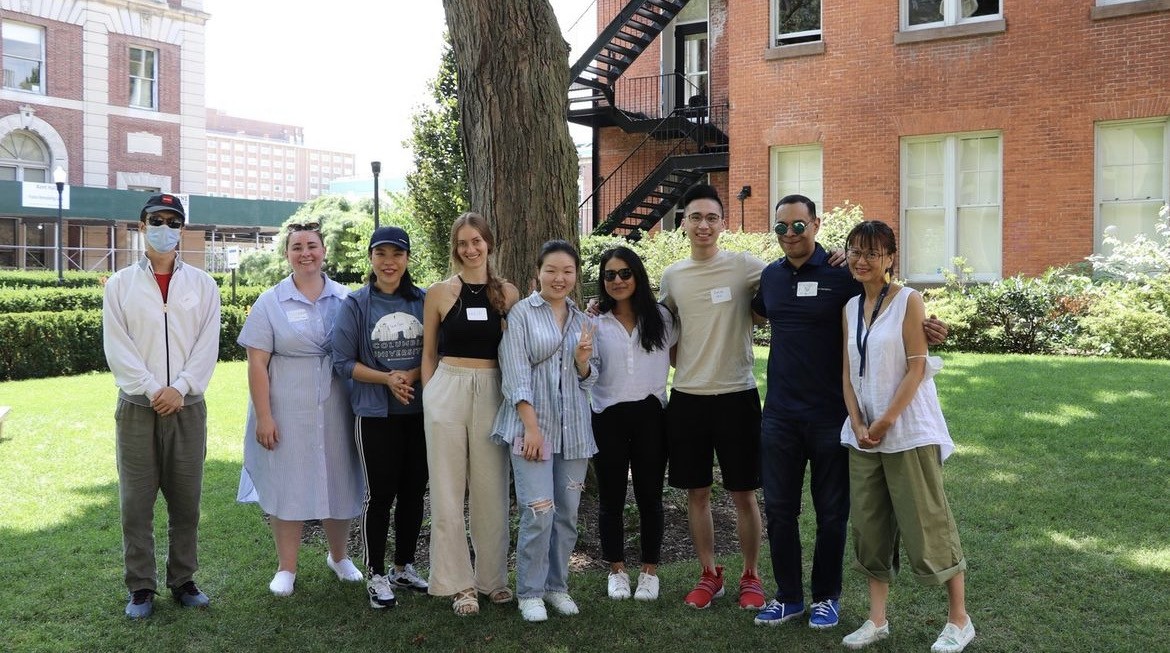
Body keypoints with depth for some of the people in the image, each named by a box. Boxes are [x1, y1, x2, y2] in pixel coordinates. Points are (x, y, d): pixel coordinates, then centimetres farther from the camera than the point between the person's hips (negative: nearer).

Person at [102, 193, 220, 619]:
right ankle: (141, 587, 11)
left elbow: (208, 345, 0)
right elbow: (117, 348, -3)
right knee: (136, 501, 2)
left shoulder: (202, 284, 7)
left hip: (188, 405, 1)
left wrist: (179, 388, -12)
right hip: (137, 406, -1)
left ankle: (182, 580, 18)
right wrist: (153, 391, -13)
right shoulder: (120, 284, 5)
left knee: (186, 499, 6)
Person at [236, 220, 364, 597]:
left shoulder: (345, 299, 4)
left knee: (338, 482, 11)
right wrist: (263, 417, -10)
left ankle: (339, 556, 32)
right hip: (287, 410, -2)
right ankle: (286, 568, 18)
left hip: (335, 408, 2)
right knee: (287, 485, 4)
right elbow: (257, 364, -5)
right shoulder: (270, 302, -1)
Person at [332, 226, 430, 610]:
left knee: (413, 491, 11)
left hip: (420, 412, 3)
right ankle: (376, 576, 16)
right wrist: (386, 379, -16)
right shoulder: (356, 304, -3)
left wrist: (412, 375, -14)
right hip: (376, 415, -3)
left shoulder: (424, 301, 3)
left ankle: (404, 568, 27)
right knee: (379, 494, 2)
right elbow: (343, 362, -4)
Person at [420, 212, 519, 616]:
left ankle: (492, 577, 21)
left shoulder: (507, 293, 7)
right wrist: (429, 398, 5)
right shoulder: (439, 293, 3)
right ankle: (459, 582, 13)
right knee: (448, 491, 2)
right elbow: (429, 355, 10)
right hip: (447, 392, -1)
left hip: (493, 393, 1)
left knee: (491, 490, 6)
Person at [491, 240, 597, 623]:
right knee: (539, 512, -10)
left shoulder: (582, 320, 13)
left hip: (574, 428, 5)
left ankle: (556, 585, 22)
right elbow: (516, 374, -7)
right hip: (532, 423, -5)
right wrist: (532, 426, -14)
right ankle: (529, 591, 6)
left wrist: (584, 360, -5)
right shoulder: (521, 313, -2)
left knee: (568, 512, 8)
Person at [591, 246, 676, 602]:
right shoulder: (594, 321, 2)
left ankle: (650, 570, 21)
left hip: (650, 414, 0)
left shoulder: (660, 318, 5)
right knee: (611, 498, 7)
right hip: (608, 416, 0)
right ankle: (617, 569, 22)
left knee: (649, 495, 7)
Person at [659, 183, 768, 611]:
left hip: (737, 395, -3)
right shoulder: (672, 276, 6)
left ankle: (751, 576, 22)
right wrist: (680, 368, 11)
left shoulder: (745, 267, -6)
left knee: (743, 493, 6)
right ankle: (709, 575, 26)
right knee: (697, 492, 11)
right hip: (687, 397, 3)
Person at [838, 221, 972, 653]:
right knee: (870, 527, 9)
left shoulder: (908, 300, -7)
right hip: (863, 433, 6)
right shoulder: (851, 308, 10)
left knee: (927, 525, -1)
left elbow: (916, 369, -12)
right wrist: (858, 424, -4)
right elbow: (848, 372, 9)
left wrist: (886, 422, -14)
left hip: (908, 432, -6)